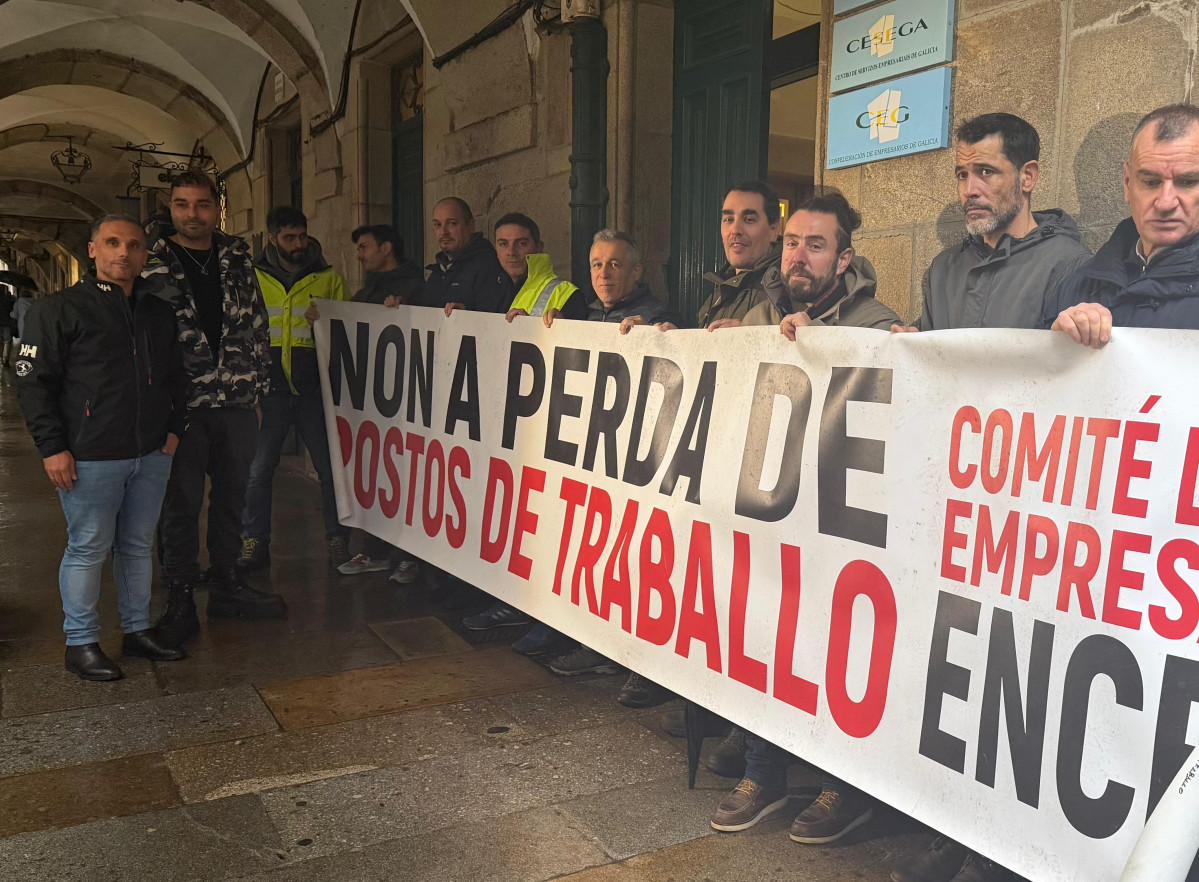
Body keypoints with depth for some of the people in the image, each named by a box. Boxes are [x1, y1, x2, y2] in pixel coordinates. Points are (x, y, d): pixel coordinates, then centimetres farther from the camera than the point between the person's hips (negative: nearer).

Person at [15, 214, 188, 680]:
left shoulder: (160, 312, 13)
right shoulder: (60, 309, -3)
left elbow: (176, 376, 23)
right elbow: (33, 380, -5)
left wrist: (174, 427, 10)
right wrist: (52, 447, -11)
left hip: (152, 454, 5)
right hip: (90, 458, -5)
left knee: (139, 544, 14)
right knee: (88, 548, 3)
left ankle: (138, 629, 27)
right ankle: (81, 642, 16)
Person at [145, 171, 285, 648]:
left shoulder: (238, 260, 8)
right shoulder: (151, 262, -2)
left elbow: (257, 327, 14)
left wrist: (257, 390, 11)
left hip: (238, 405, 4)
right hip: (181, 406, -4)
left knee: (231, 497, 14)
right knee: (180, 505, 3)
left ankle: (227, 586, 30)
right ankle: (180, 602, 17)